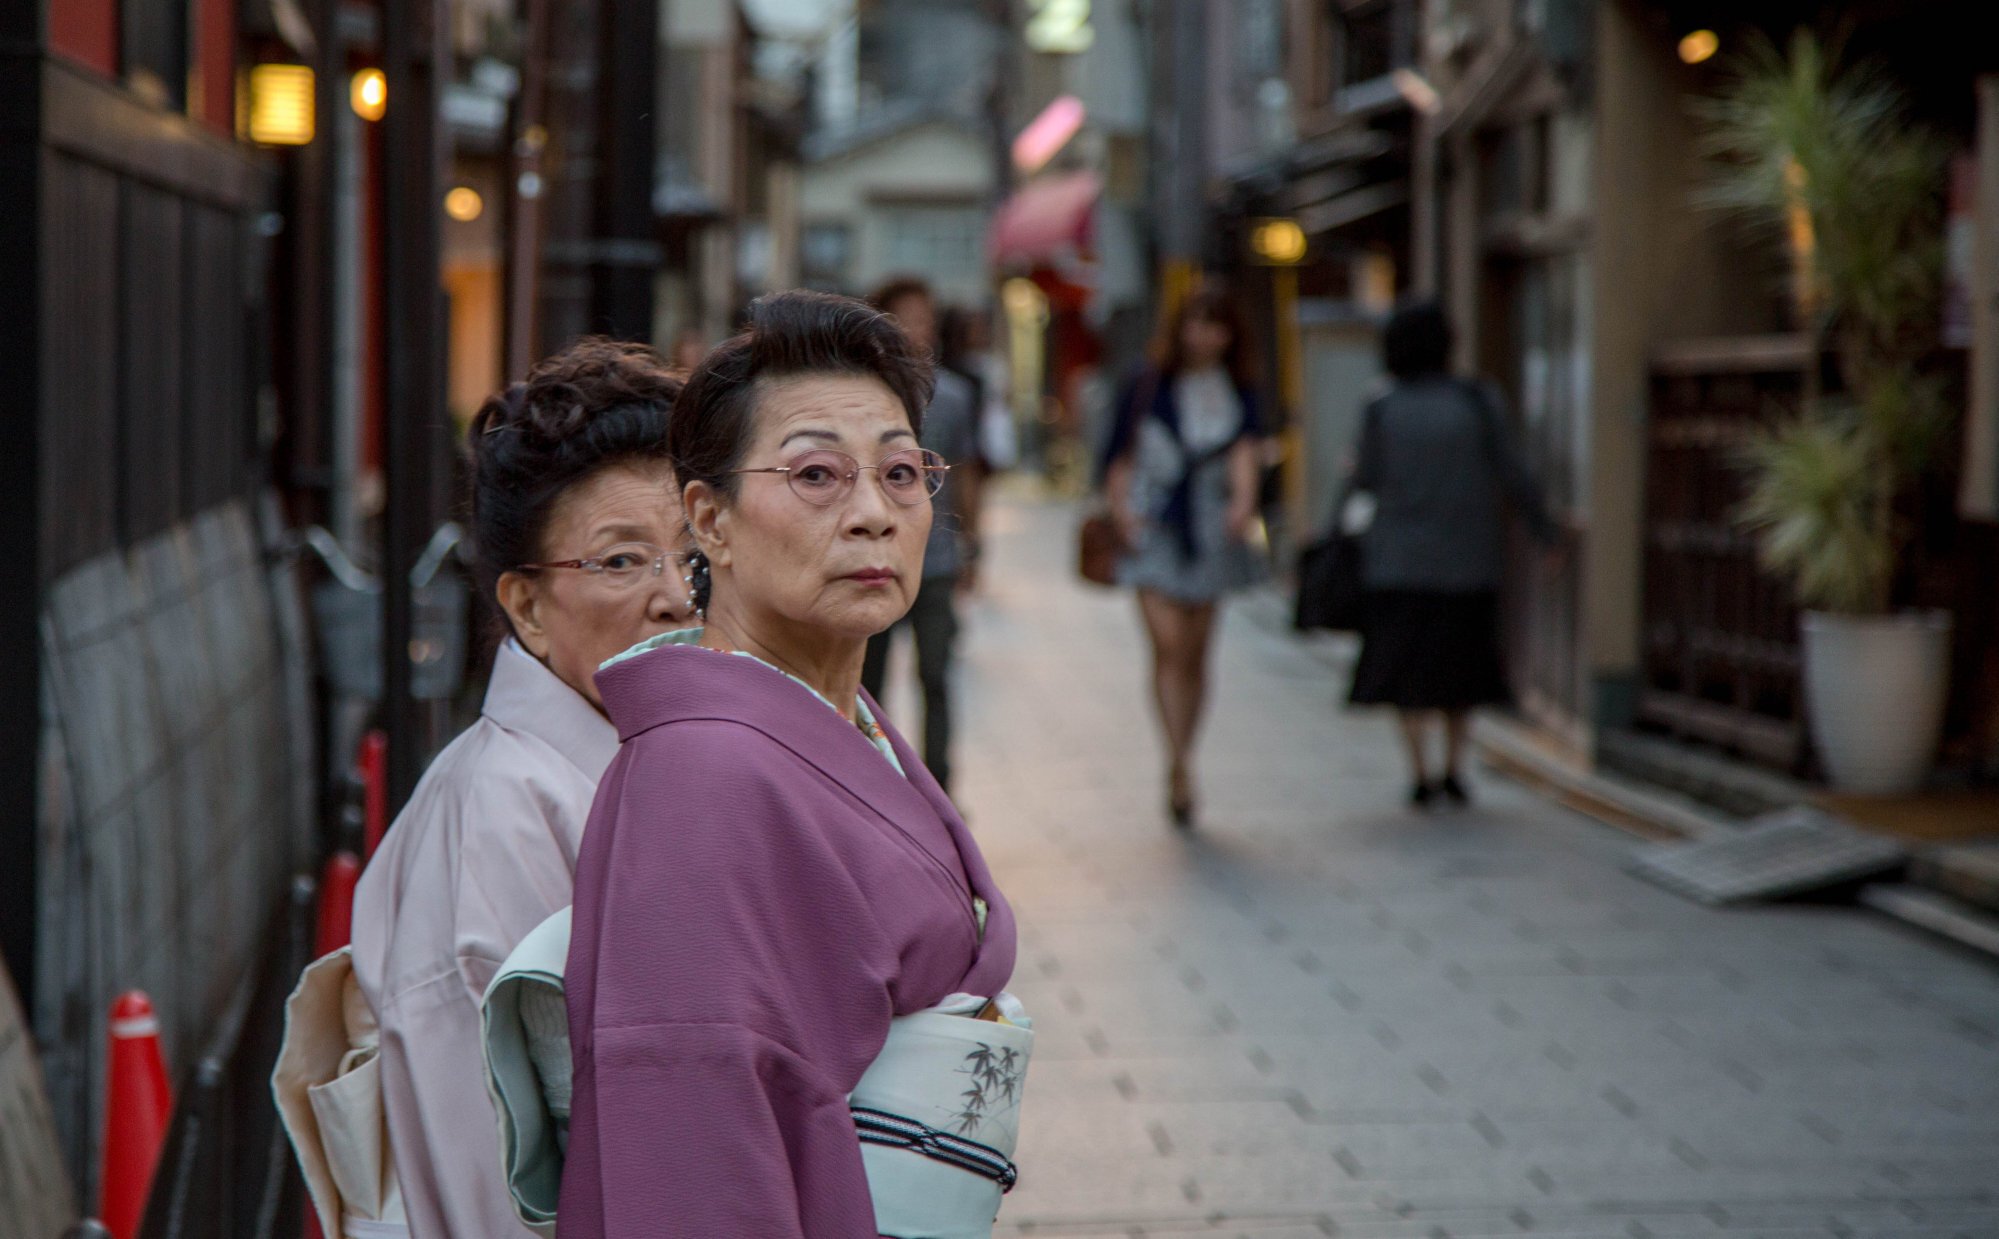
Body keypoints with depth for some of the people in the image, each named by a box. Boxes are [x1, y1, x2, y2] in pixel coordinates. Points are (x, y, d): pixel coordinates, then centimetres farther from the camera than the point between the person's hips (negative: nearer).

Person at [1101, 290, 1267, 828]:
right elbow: (1119, 457, 6)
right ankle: (1180, 763, -24)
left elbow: (1245, 451, -11)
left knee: (1195, 653, 6)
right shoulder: (1147, 389, 3)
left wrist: (1243, 500, -30)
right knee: (1167, 643, -17)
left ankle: (1178, 778, 18)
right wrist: (1122, 511, -9)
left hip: (1209, 531, 2)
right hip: (1153, 530, -2)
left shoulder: (1237, 396, 6)